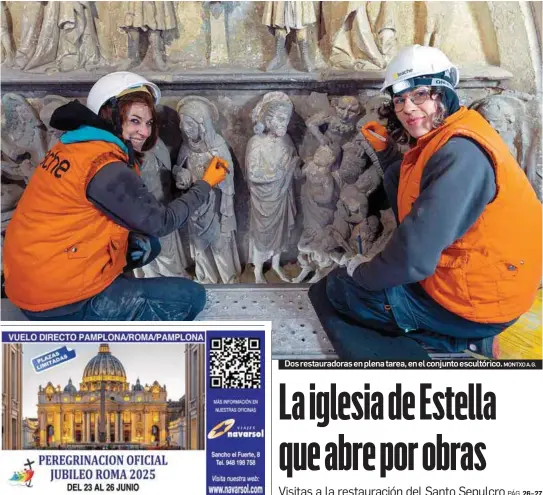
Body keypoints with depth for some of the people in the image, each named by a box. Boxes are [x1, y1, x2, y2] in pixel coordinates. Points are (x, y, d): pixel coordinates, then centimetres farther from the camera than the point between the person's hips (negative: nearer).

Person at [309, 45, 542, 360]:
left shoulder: (461, 154, -26)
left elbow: (414, 258, -29)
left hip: (474, 304, -10)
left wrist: (364, 273, -10)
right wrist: (385, 151, 7)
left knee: (331, 292, -1)